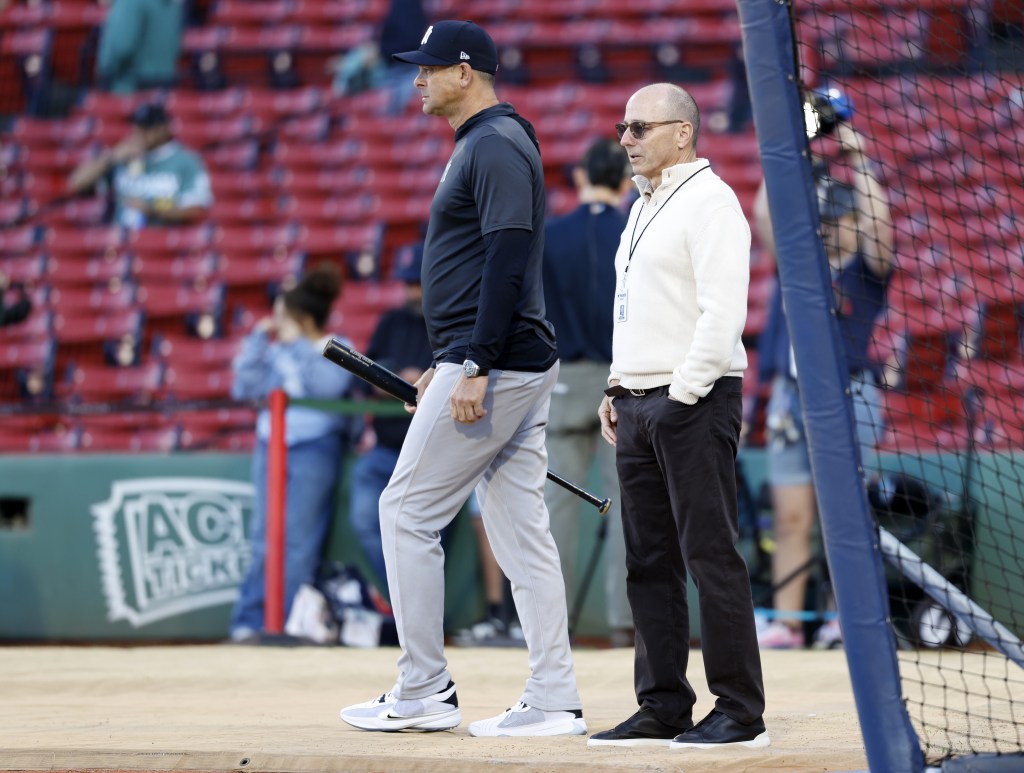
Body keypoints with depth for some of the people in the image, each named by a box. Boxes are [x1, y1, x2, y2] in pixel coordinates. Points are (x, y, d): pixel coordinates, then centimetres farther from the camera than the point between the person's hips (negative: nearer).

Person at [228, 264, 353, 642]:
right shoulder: (277, 351, 14)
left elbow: (327, 385, -17)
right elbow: (244, 388, 11)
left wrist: (298, 346, -11)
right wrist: (257, 340, 7)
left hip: (314, 448, -5)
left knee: (298, 540, -7)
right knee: (264, 538, 3)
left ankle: (287, 623, -6)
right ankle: (249, 622, 3)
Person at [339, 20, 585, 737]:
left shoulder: (495, 145, -12)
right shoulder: (480, 145, 20)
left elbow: (509, 258, -22)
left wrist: (476, 367, -25)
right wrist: (446, 367, 25)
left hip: (495, 363, -10)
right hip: (521, 367, 10)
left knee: (407, 513, -4)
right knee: (521, 531, 7)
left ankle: (424, 694, 0)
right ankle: (554, 700, 5)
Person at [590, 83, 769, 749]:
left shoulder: (709, 201, -10)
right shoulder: (644, 208, 20)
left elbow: (722, 313, -18)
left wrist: (683, 395, -18)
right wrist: (619, 390, 17)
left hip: (695, 401, -9)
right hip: (639, 406, 9)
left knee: (711, 557, -9)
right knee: (650, 563, 9)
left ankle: (741, 714, -7)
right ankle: (664, 708, 14)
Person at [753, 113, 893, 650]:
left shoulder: (867, 268, 1)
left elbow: (877, 220, -16)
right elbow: (765, 217, 3)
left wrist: (857, 162, -12)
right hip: (792, 399, 4)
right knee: (791, 518, 1)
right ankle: (785, 622, 1)